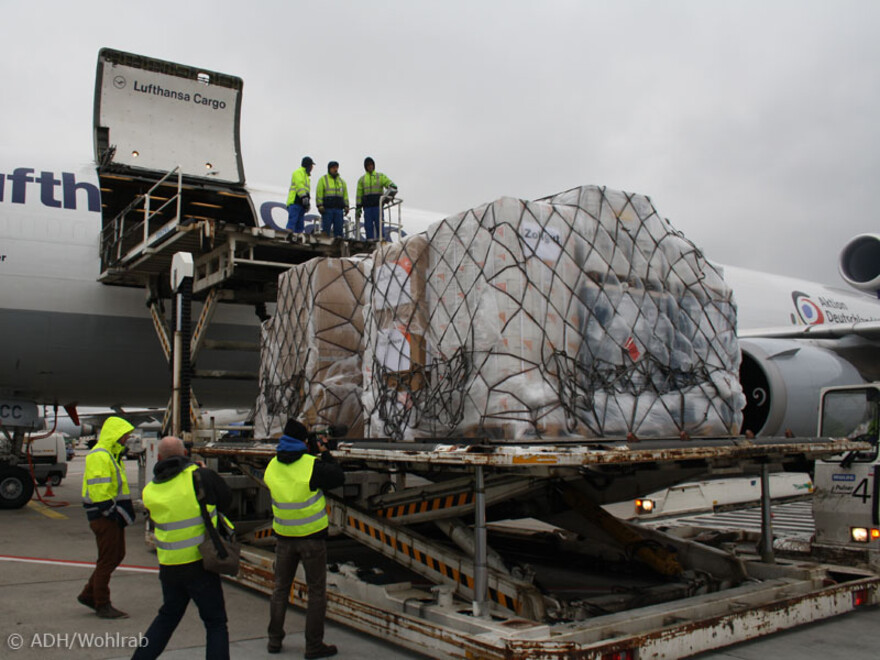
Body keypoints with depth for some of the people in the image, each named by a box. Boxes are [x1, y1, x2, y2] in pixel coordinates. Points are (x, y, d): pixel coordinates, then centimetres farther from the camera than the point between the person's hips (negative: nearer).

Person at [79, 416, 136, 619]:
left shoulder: (112, 455, 18)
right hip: (103, 517, -10)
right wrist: (113, 511, -20)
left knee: (117, 555, 15)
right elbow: (99, 490, -24)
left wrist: (125, 510, 15)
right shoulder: (99, 456, -17)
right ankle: (102, 605, 9)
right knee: (107, 560, -2)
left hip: (112, 516, 10)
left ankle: (89, 594, 26)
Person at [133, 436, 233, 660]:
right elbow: (226, 499, 1)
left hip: (169, 566, 4)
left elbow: (157, 521, 12)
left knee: (167, 616, 26)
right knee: (215, 623, 8)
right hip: (200, 564, -4)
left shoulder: (150, 491, 0)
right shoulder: (201, 476, -12)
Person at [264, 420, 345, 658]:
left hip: (284, 536, 5)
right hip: (312, 536, -4)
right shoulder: (312, 465, -19)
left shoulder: (272, 467, -3)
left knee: (281, 588, 18)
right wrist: (325, 453, 3)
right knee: (316, 592, 7)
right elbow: (339, 478, -7)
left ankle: (274, 640, 24)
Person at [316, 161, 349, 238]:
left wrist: (346, 206, 6)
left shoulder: (342, 181, 21)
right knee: (326, 229, -6)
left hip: (339, 209, 4)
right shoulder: (323, 179, 9)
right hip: (327, 209, -3)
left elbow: (345, 195, 19)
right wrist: (320, 205, -11)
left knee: (339, 229, -1)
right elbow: (319, 193, 1)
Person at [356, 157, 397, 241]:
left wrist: (392, 188, -25)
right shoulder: (362, 179, 18)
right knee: (368, 225, -1)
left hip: (378, 204, -2)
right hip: (367, 206, 2)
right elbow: (359, 195, 17)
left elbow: (391, 184, 0)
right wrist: (358, 208, 11)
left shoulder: (380, 176, 11)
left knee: (379, 224, -8)